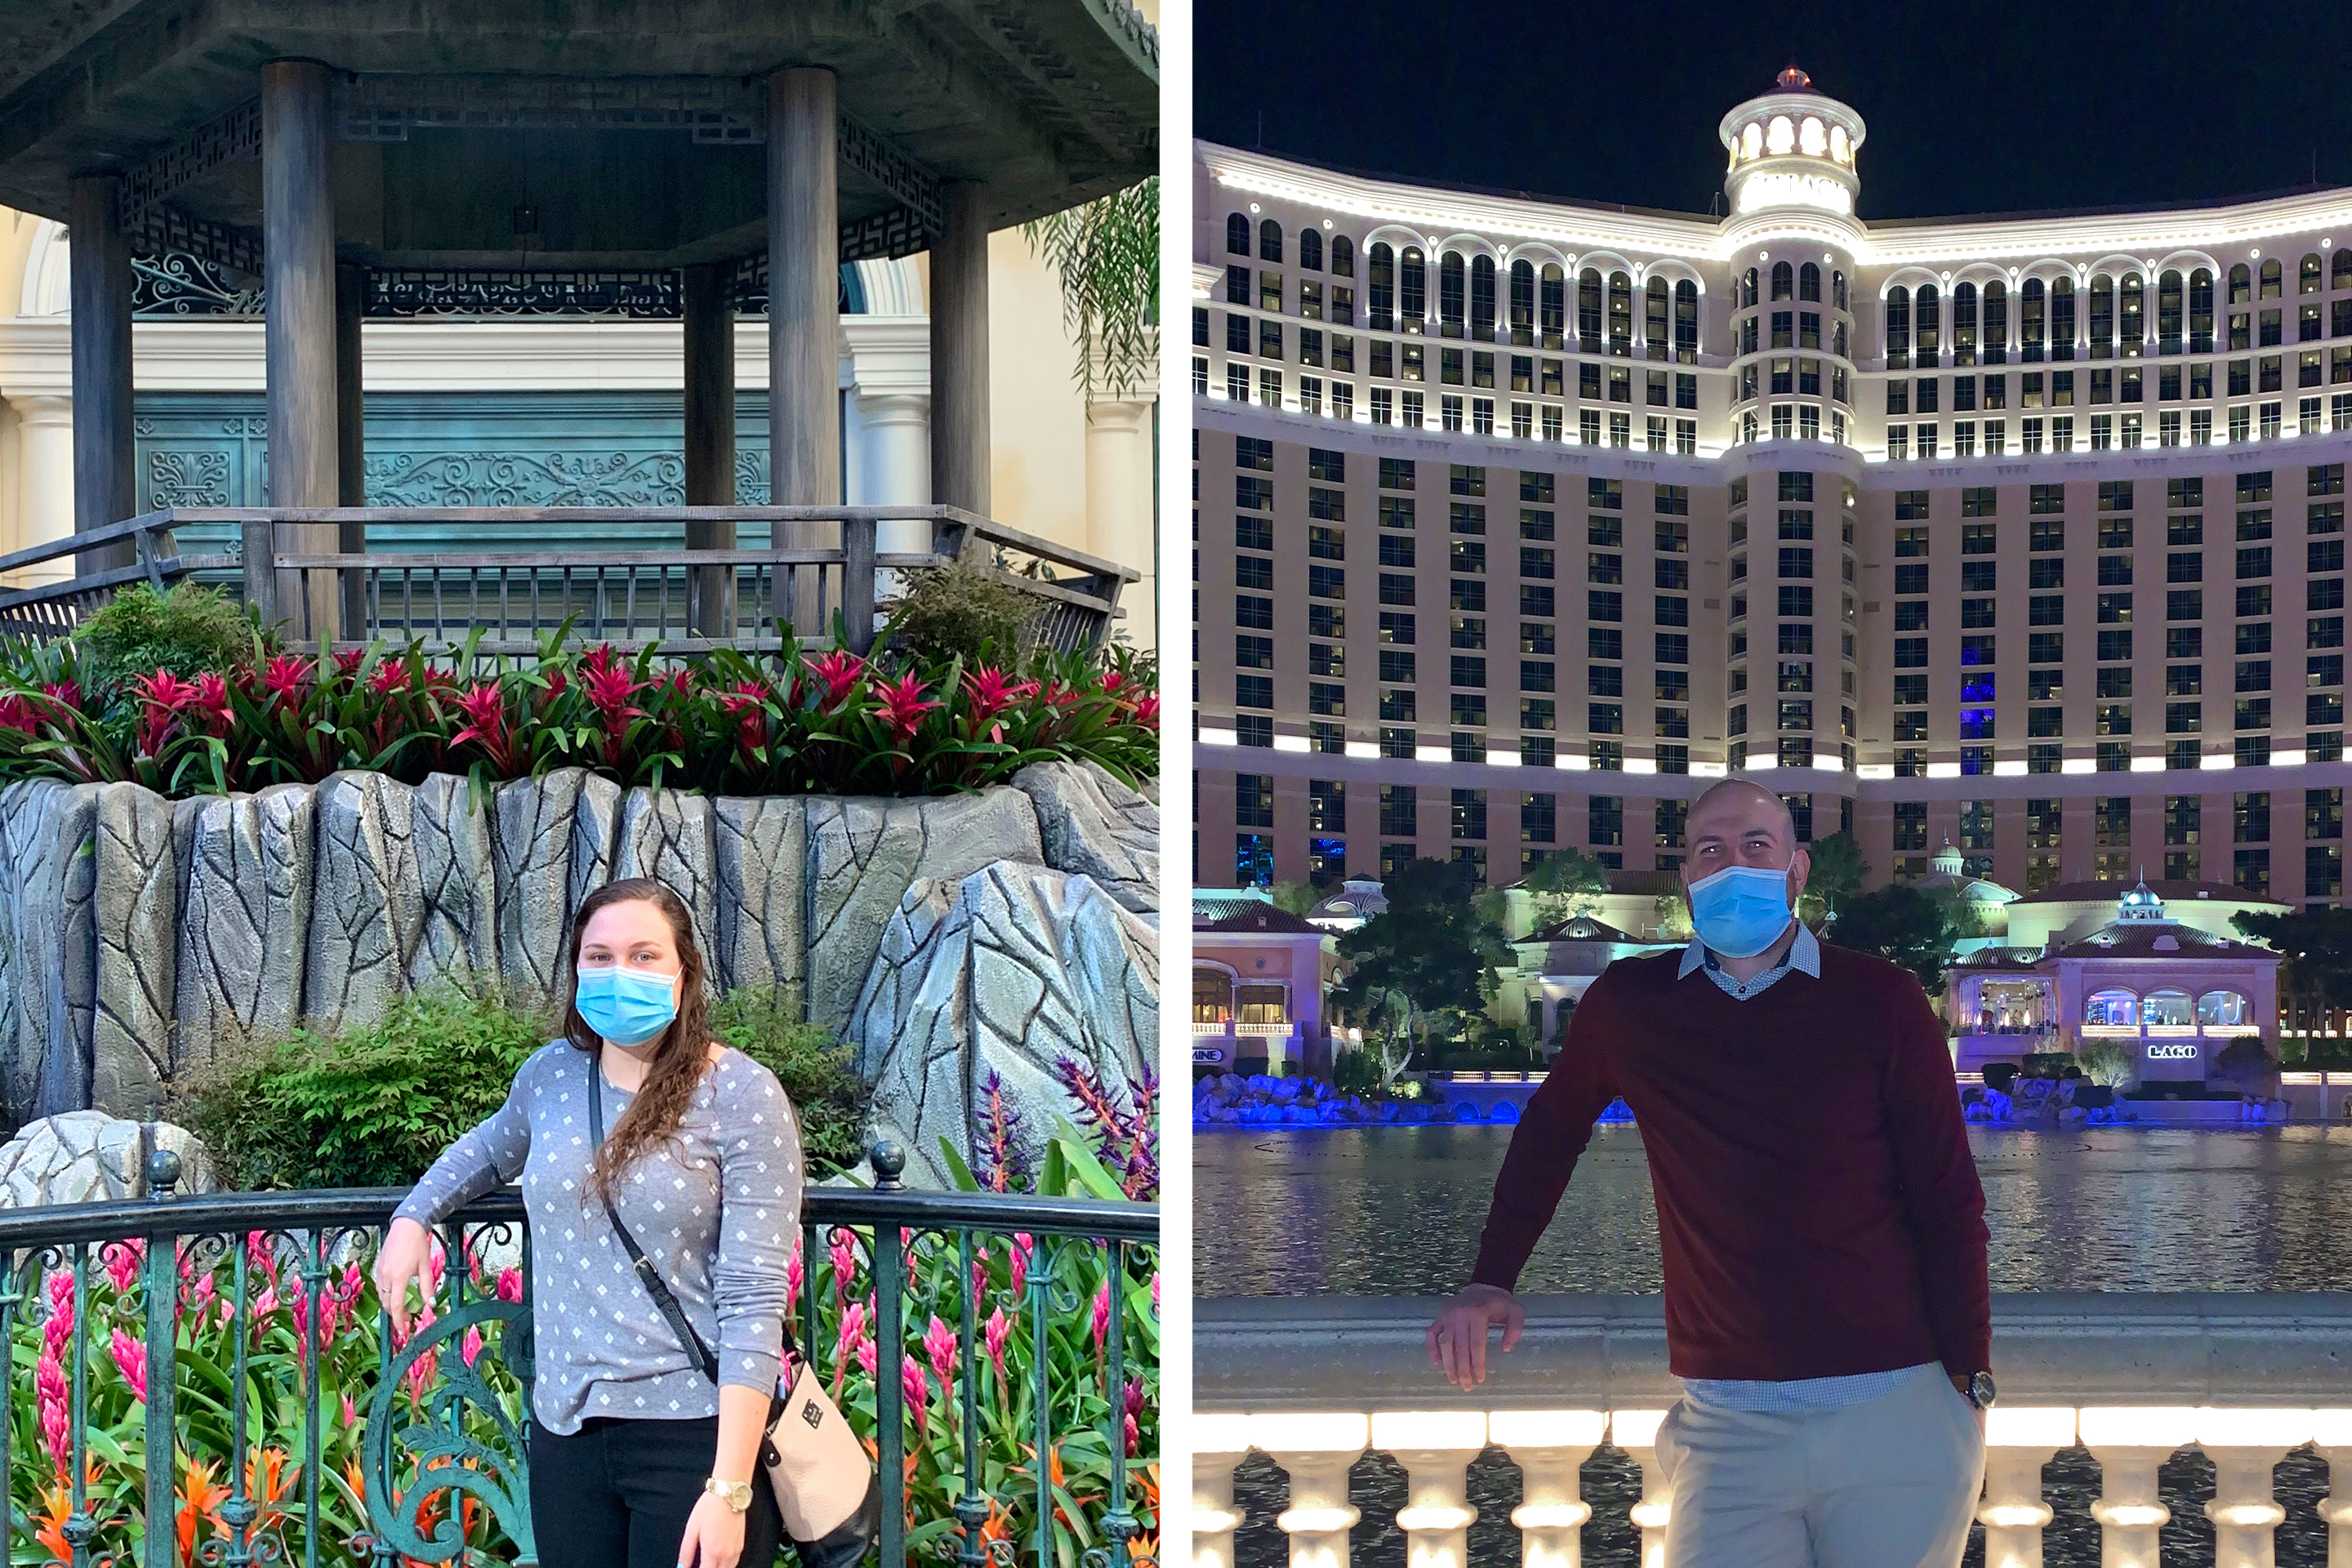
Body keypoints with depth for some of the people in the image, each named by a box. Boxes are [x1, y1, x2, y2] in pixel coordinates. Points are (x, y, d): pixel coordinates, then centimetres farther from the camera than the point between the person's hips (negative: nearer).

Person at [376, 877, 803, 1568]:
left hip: (696, 1432, -5)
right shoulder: (550, 1075, 6)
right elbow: (489, 1149, 32)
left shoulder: (742, 1095, -10)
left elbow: (752, 1302, -15)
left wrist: (728, 1490, -20)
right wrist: (413, 1216, 15)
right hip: (565, 1426, 5)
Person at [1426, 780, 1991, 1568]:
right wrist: (1490, 1282, 12)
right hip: (1728, 1423, 1)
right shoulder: (1629, 1004, 4)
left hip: (1900, 1413, -1)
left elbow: (1949, 1201, 0)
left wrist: (1969, 1384, -4)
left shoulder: (1880, 1000, -1)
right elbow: (1549, 1133, 20)